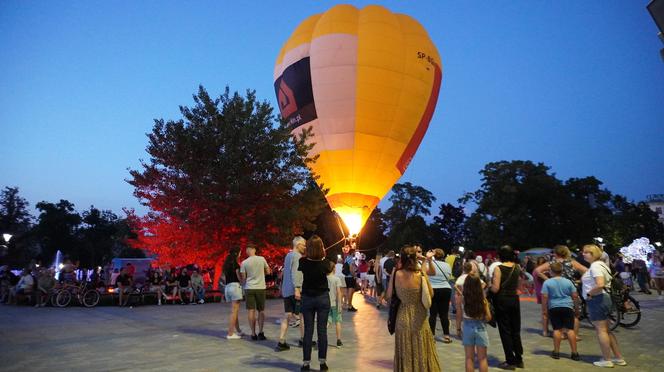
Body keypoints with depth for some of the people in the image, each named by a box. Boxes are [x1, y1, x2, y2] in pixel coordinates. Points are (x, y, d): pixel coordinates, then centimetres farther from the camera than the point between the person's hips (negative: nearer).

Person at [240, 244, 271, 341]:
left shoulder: (244, 263, -6)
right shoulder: (262, 259, -4)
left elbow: (243, 278, -2)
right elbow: (268, 272, 6)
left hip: (249, 288, -1)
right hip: (260, 288, 1)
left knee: (251, 311, 5)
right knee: (261, 311, 11)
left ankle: (253, 334, 6)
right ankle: (260, 332, 5)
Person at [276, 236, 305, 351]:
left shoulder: (288, 256, 17)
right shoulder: (297, 256, -11)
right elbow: (295, 274, -21)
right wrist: (297, 288, -25)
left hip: (286, 290, 9)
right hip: (294, 290, -9)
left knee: (287, 315, 7)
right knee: (302, 315, 6)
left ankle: (281, 342, 4)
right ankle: (303, 339, 17)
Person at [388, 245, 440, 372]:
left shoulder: (396, 274, -13)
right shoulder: (421, 274, -16)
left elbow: (389, 295, -4)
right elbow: (431, 294, -3)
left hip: (403, 319, 1)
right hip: (419, 320, -1)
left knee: (405, 355, 17)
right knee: (421, 353, 17)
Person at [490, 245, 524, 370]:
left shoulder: (499, 268, -14)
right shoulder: (517, 267, 2)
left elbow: (495, 289, -17)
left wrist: (489, 284, 1)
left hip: (502, 300, -5)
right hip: (514, 299, 5)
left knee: (505, 331, 4)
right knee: (516, 330, 16)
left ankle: (510, 361, 10)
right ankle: (519, 359, 24)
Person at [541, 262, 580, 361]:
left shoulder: (547, 282, -4)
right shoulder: (568, 282, 3)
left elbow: (544, 297, -8)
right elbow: (575, 296, 5)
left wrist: (544, 310, 0)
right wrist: (577, 309, 15)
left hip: (554, 308, -1)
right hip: (568, 307, 1)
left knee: (557, 329, 4)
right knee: (570, 329, 3)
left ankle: (556, 352, 9)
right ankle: (574, 353, 5)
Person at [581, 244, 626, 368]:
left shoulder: (595, 266, -17)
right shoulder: (599, 265, 14)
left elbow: (600, 285, -28)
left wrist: (588, 294, -17)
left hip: (597, 300, -10)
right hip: (602, 299, 10)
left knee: (601, 330, -1)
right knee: (606, 330, 17)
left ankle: (606, 360, 8)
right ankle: (618, 358, 25)